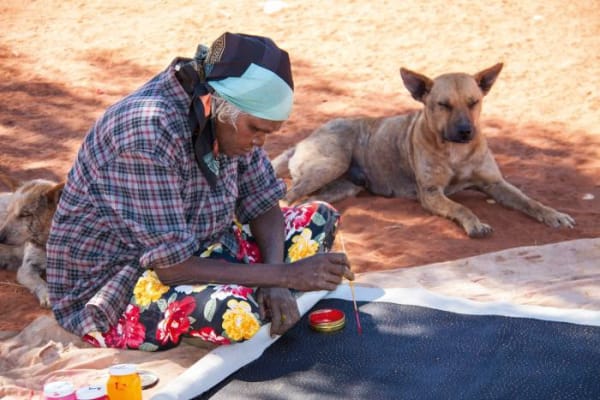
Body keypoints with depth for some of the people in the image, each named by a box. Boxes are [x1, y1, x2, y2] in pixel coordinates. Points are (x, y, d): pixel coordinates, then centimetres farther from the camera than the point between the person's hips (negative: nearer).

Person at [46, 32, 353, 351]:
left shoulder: (230, 118, -7)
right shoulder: (149, 133, -31)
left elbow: (263, 206, 2)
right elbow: (170, 268, -31)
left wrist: (274, 283, -17)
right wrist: (283, 275, -28)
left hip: (193, 251, 8)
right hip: (107, 289, -8)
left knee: (320, 219, 3)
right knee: (235, 311, -37)